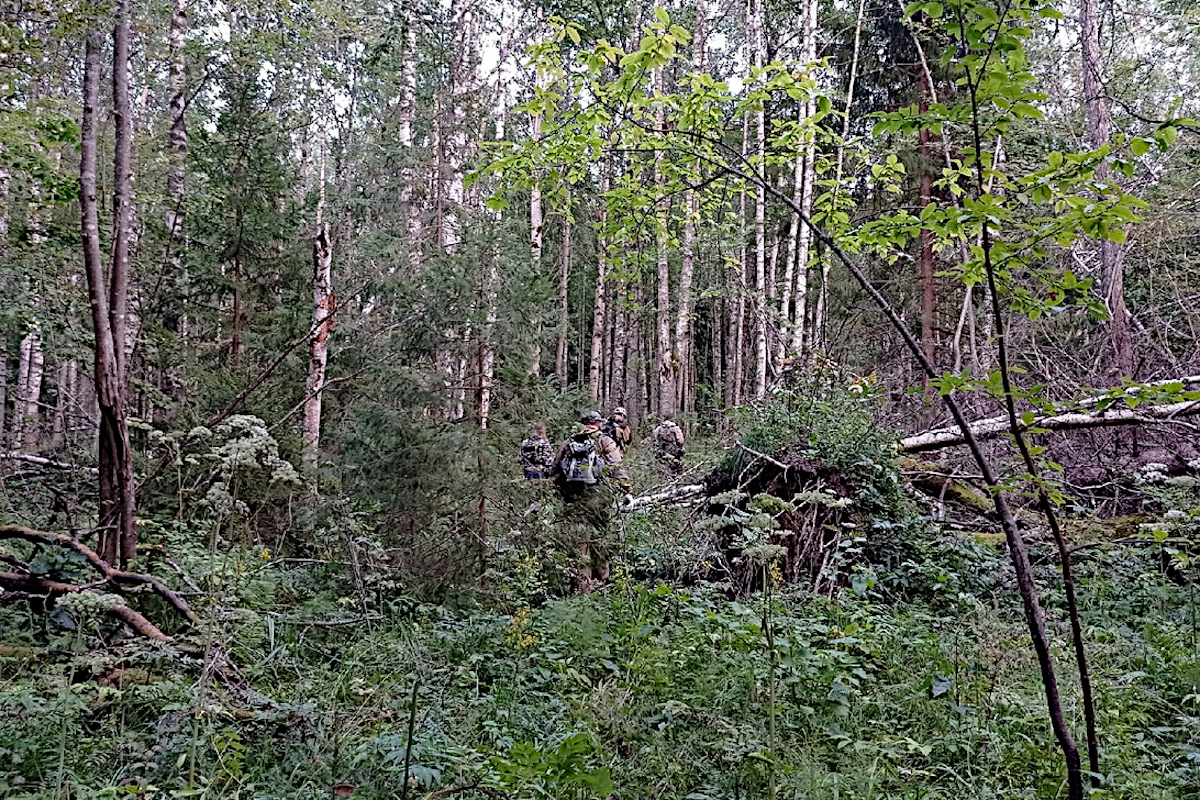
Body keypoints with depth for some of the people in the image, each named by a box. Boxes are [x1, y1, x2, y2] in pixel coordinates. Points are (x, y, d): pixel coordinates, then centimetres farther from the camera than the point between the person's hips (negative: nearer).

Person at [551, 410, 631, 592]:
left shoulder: (567, 443, 17)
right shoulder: (604, 441, 7)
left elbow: (555, 471, 17)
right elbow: (617, 468, -2)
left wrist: (563, 492, 23)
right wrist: (626, 490, 0)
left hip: (572, 496, 3)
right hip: (597, 494, -2)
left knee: (578, 539, 3)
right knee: (598, 536, 6)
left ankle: (582, 583, 2)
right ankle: (600, 578, 14)